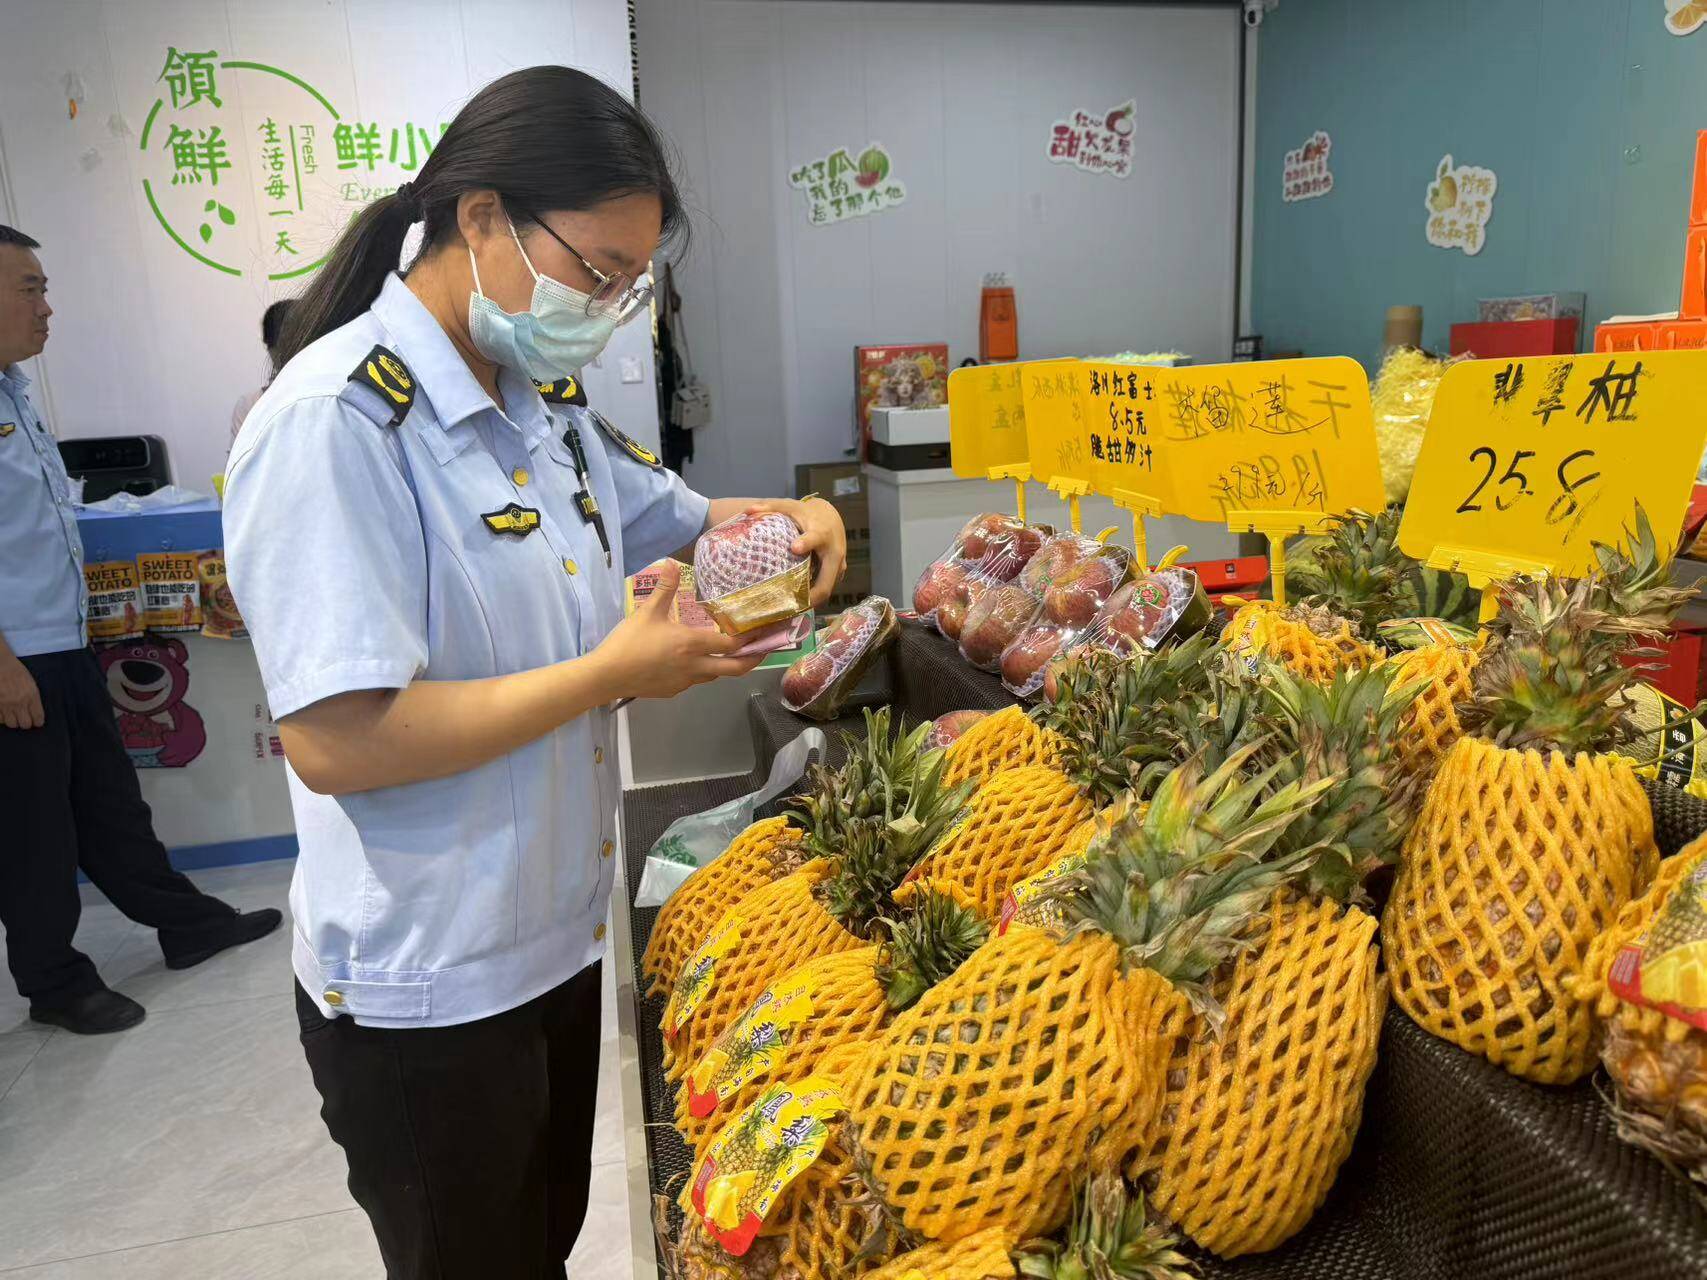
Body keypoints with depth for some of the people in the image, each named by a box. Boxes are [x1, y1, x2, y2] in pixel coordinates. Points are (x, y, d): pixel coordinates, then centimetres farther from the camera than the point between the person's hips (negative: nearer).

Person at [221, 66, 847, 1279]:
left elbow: (668, 518, 20)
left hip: (559, 938, 8)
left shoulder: (540, 400, 4)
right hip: (427, 996, -8)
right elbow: (336, 742, -29)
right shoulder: (335, 421, -23)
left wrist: (783, 519, -1)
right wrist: (613, 674, -24)